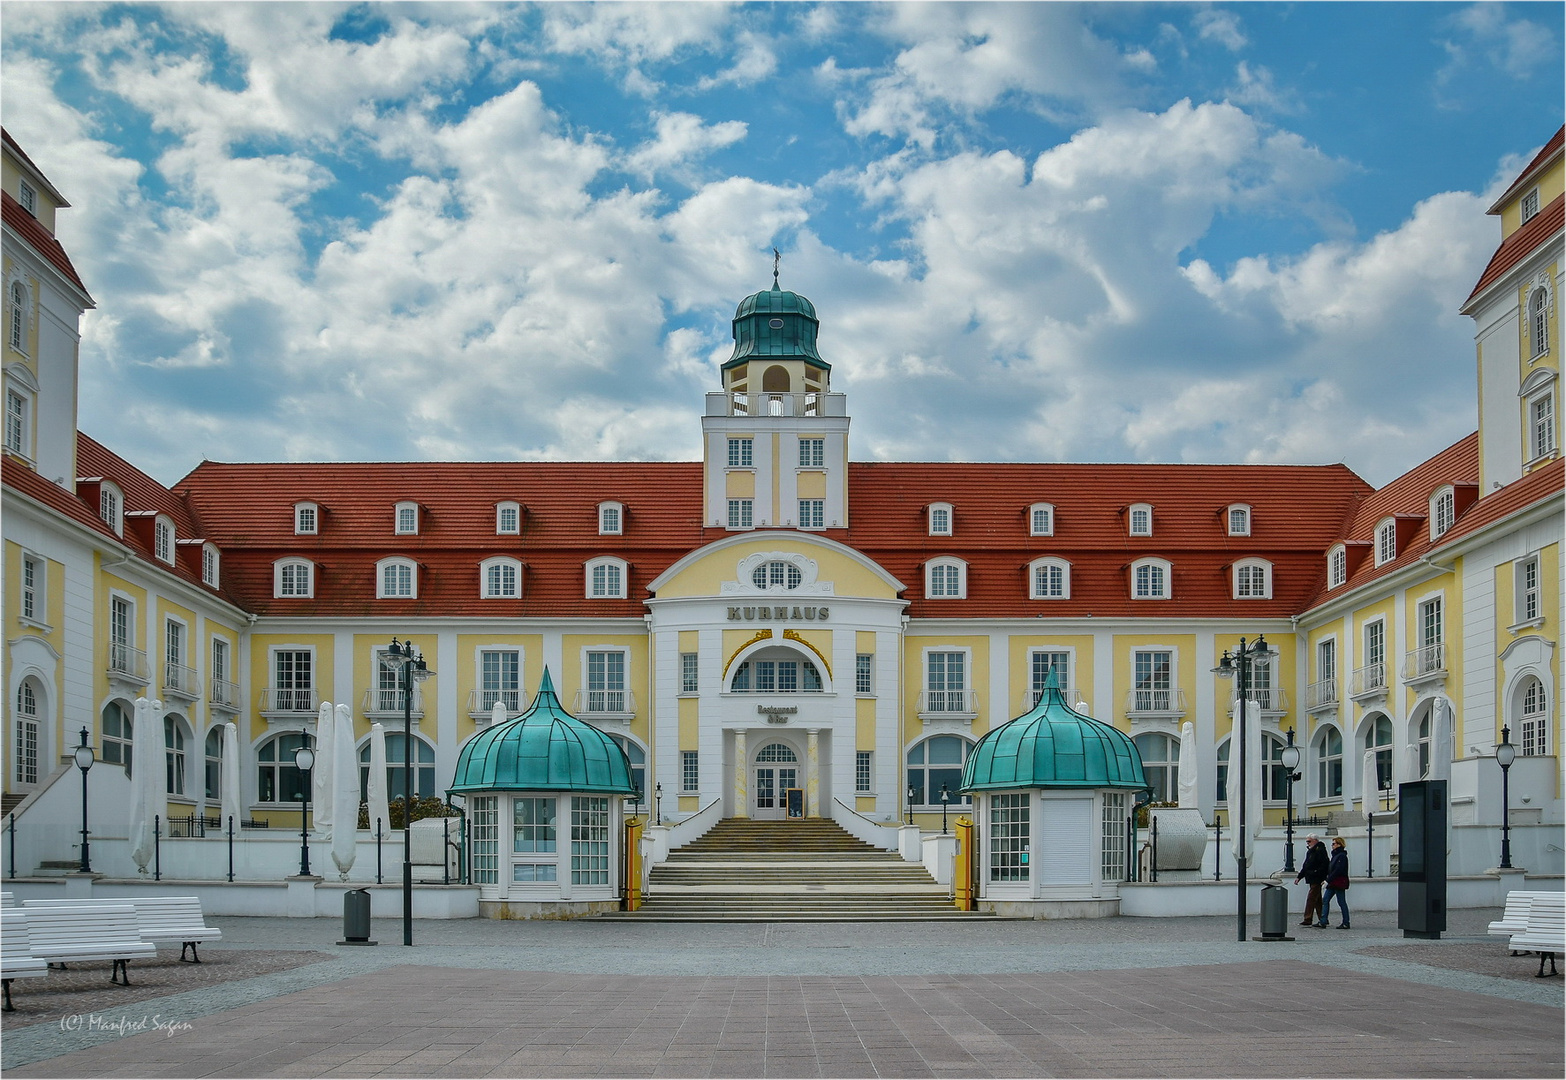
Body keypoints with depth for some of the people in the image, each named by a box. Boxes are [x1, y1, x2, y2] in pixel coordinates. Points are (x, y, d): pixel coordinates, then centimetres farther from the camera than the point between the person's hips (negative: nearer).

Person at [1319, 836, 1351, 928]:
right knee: (1325, 900, 4)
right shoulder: (1335, 855, 16)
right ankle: (1323, 922, 3)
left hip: (1339, 883, -10)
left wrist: (1329, 879, -18)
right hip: (1333, 883, 10)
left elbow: (1338, 870, -21)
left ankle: (1346, 923, 6)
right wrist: (1328, 879, 8)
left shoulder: (1342, 856, -14)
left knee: (1342, 903, -2)